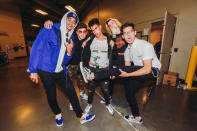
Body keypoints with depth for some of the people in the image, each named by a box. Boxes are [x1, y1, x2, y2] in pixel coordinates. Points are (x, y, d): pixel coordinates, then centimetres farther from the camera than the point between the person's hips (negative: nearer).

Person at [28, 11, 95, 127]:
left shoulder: (70, 38, 6)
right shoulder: (49, 30, -8)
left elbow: (65, 61, 6)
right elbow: (36, 49, -10)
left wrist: (69, 51, -14)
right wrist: (33, 70, -11)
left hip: (61, 71, 4)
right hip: (46, 71, -3)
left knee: (71, 91, 4)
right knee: (51, 95, 12)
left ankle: (81, 116, 23)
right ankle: (58, 115, 42)